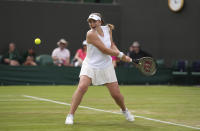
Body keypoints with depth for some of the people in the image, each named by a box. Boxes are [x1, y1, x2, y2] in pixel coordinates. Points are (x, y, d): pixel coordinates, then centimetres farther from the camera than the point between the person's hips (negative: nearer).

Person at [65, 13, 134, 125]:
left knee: (116, 94, 4)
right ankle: (71, 115, -17)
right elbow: (105, 50, -22)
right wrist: (121, 55, -14)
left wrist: (119, 53, -6)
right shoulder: (91, 34, -20)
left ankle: (124, 110, 36)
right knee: (82, 87, -27)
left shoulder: (107, 29, -2)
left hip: (106, 67, 4)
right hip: (90, 66, -4)